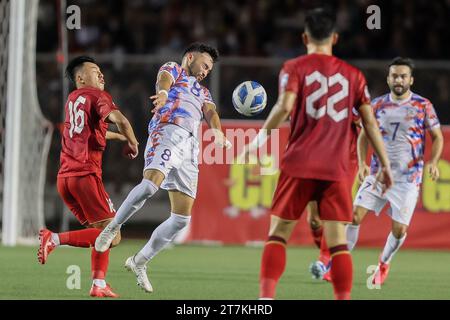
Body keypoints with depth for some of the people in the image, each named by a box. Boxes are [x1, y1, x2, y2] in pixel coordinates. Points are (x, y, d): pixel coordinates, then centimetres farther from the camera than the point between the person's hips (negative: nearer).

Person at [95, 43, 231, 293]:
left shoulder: (203, 92, 36)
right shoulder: (173, 70, 19)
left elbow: (210, 112, 14)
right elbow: (164, 80, -6)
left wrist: (217, 131, -10)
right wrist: (163, 92, -32)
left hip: (190, 148, 6)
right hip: (168, 132, -6)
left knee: (182, 218, -3)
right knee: (151, 184, -33)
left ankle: (139, 262, 9)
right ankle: (113, 228, -16)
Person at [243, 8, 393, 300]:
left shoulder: (294, 68, 3)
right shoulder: (353, 75, 11)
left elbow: (285, 106, -14)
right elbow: (370, 122, 7)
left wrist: (260, 139, -4)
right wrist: (385, 165, 10)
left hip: (299, 164, -1)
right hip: (337, 168, 1)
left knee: (278, 233, 5)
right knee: (338, 241, 0)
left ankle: (266, 297, -6)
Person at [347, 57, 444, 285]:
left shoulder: (423, 106, -3)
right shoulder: (377, 105, 4)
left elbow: (437, 137, 4)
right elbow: (364, 136, 13)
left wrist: (433, 162, -13)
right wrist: (362, 163, -3)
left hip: (407, 178, -2)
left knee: (400, 229, -3)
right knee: (354, 215, -12)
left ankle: (384, 264, 25)